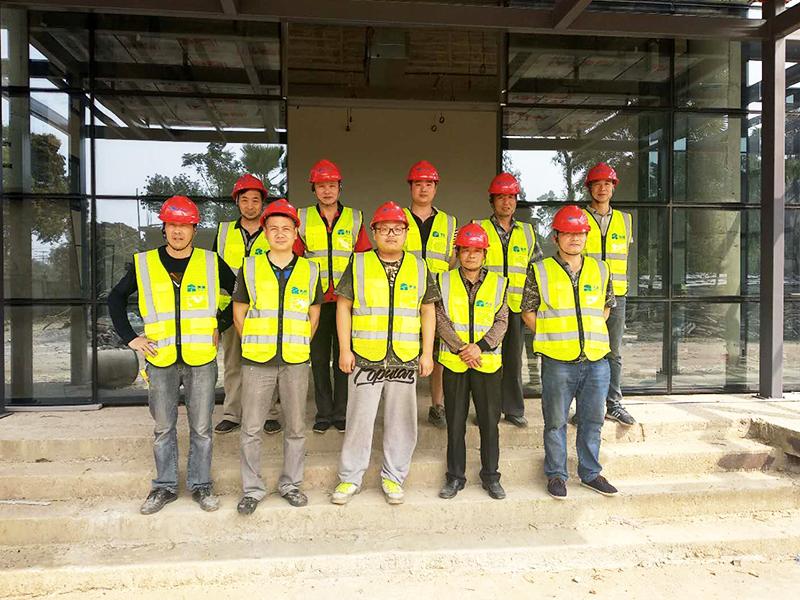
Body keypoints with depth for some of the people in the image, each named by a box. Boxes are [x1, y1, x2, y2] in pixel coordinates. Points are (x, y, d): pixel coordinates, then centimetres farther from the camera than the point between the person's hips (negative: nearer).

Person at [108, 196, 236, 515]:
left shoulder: (211, 263, 0)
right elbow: (116, 298, 14)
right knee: (163, 428, 11)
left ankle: (200, 485, 23)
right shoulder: (144, 264, 2)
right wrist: (129, 337, 5)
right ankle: (165, 486, 27)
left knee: (201, 428, 7)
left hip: (201, 360, -1)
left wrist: (221, 325, 4)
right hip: (160, 360, 1)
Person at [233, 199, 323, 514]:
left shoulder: (309, 270, 6)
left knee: (296, 427, 10)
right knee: (251, 428, 4)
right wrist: (255, 344, 3)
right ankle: (252, 488, 20)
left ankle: (291, 483, 27)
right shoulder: (250, 267, 3)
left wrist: (300, 344, 7)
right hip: (257, 361, -1)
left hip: (296, 361, 1)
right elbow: (239, 311, 8)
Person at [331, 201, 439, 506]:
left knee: (401, 421, 9)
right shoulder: (358, 264, 4)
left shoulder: (419, 267, 9)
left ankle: (393, 477, 26)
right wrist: (344, 350, -3)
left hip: (406, 360, 2)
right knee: (359, 419, 5)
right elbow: (343, 306, 3)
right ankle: (350, 478, 22)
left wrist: (427, 353, 5)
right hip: (364, 358, -1)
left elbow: (428, 311, 10)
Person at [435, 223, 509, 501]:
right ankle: (455, 477, 21)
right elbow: (440, 320, -3)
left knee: (489, 421, 7)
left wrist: (480, 346, -14)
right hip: (454, 362, 0)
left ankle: (491, 476, 23)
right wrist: (460, 348, -14)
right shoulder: (445, 281, 3)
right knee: (455, 422, 7)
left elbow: (501, 321, -1)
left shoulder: (497, 283, 5)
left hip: (488, 361, 0)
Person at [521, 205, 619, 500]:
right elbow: (528, 312, 4)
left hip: (596, 359, 4)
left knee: (593, 419, 14)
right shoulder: (540, 272, 0)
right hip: (558, 361, -3)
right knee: (556, 421, 6)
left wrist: (593, 336, 10)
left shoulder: (600, 270, 10)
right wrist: (552, 337, -2)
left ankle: (591, 473, 30)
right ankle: (556, 475, 22)